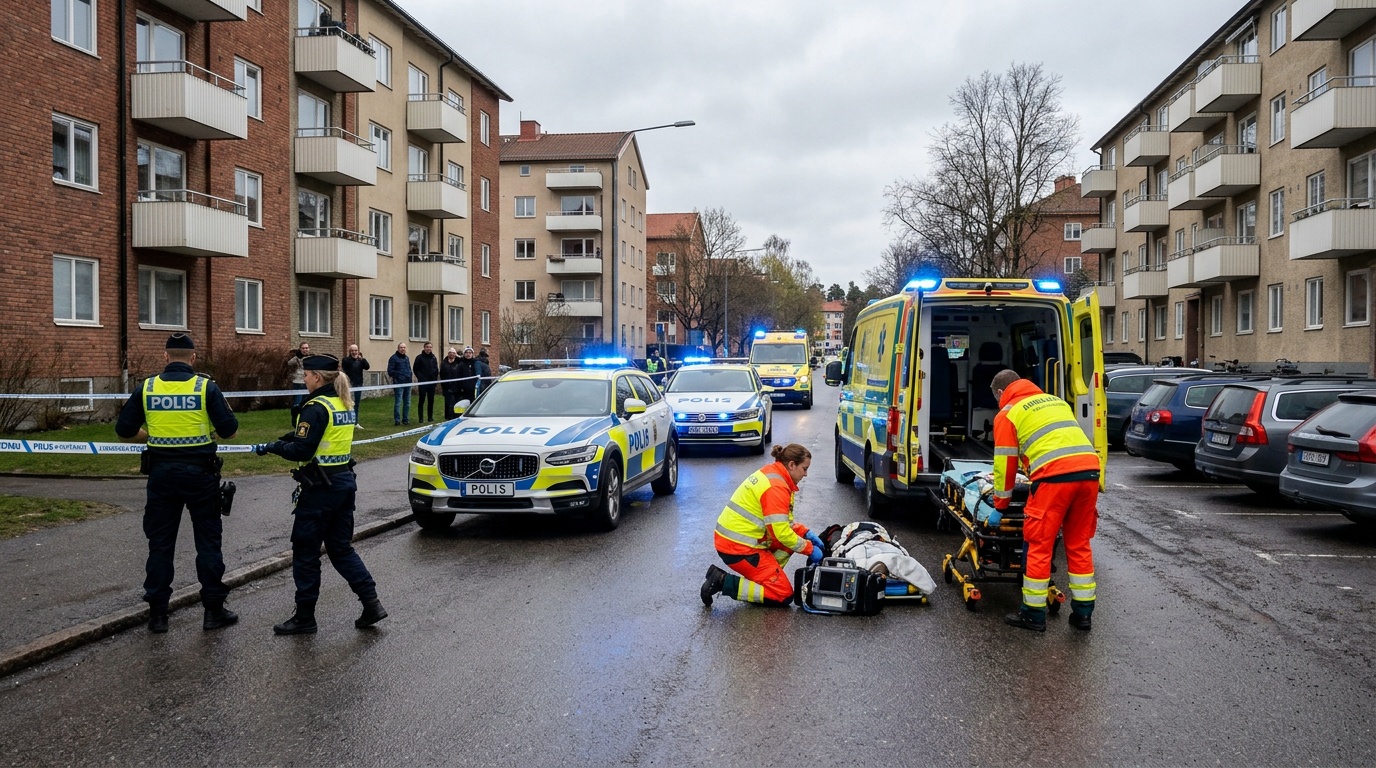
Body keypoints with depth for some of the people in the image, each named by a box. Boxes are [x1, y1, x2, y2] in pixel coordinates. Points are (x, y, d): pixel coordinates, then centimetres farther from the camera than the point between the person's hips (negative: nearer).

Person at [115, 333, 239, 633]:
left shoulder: (147, 388, -1)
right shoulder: (205, 387, -8)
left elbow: (125, 431, 3)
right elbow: (230, 430, -8)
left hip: (161, 473, 2)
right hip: (199, 473, -2)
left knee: (160, 543, 11)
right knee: (208, 541, 7)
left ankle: (157, 613, 15)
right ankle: (214, 610, 11)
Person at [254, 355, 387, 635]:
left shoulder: (316, 407, -17)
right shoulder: (344, 404, 10)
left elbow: (301, 451, -19)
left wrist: (271, 447, -5)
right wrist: (290, 437, 11)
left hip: (320, 487, -8)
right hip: (344, 481, 8)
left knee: (305, 552, 4)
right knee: (341, 548, 15)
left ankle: (304, 617, 13)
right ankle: (371, 603, 9)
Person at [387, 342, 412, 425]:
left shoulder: (406, 358, 18)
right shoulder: (394, 358, -5)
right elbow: (390, 371, -9)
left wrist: (410, 376, 10)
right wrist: (397, 376, -18)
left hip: (407, 383, 7)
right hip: (399, 383, -7)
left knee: (407, 403, 11)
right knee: (398, 403, -7)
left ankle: (405, 419, 19)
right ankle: (397, 420, -4)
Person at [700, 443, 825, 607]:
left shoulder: (771, 474, 11)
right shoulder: (776, 488, -19)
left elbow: (782, 521, 19)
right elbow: (781, 532, -20)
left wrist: (806, 533, 7)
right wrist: (810, 550, -8)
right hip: (738, 547, -10)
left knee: (798, 537, 15)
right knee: (784, 595, -4)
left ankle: (759, 576, 10)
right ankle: (723, 582, -8)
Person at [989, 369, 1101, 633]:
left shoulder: (1008, 413, 11)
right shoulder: (1055, 400, 29)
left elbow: (1005, 463, 10)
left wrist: (1000, 506, 19)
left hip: (1054, 475, -6)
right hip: (1090, 470, 6)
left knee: (1039, 546, 3)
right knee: (1079, 544, 15)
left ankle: (1034, 615, 8)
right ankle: (1082, 613, 20)